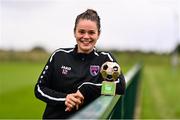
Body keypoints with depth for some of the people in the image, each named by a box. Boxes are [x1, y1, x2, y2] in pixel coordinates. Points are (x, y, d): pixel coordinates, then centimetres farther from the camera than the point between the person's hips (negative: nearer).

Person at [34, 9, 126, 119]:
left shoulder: (105, 58, 4)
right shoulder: (59, 56, 6)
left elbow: (121, 87, -9)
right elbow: (39, 89, 7)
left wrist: (86, 90, -13)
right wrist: (64, 98, -8)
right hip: (55, 116, 0)